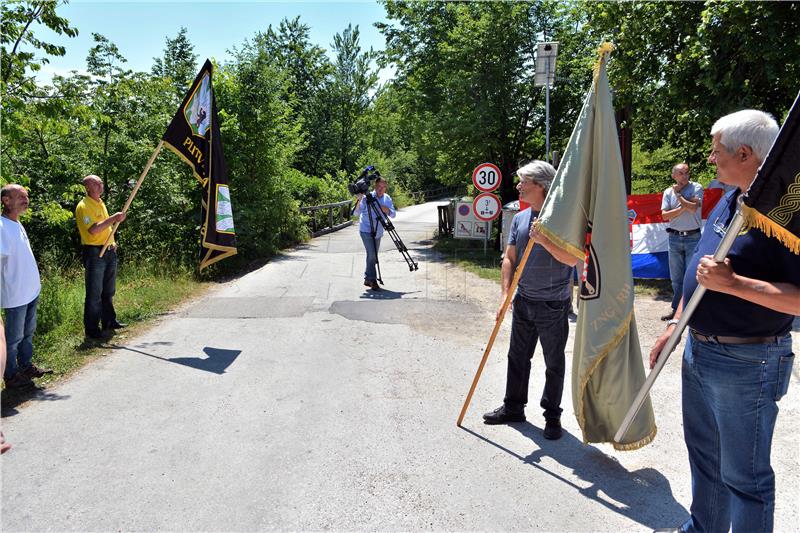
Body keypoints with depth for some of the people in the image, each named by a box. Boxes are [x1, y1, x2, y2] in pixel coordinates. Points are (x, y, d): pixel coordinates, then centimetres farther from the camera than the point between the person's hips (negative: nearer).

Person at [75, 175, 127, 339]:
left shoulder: (101, 203, 15)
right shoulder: (83, 206, -12)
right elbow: (93, 230, -24)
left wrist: (112, 242, 13)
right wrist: (113, 218, -24)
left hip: (109, 252, 8)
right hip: (94, 253, -8)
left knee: (108, 291, 17)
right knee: (94, 293, -3)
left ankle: (109, 321, 29)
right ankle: (91, 328, 6)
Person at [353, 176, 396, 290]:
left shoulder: (387, 199, 2)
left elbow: (393, 214, -5)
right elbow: (356, 213, -16)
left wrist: (387, 210, -25)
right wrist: (359, 200, -31)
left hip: (378, 232, 5)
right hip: (366, 230, -5)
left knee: (373, 255, 11)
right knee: (372, 254, -17)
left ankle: (368, 278, 25)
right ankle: (372, 280, -11)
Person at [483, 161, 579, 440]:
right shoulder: (519, 218, 6)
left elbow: (573, 259, -21)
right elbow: (509, 259, 5)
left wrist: (544, 240, -29)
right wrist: (505, 294, -4)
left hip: (553, 305, -6)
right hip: (523, 301, 6)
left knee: (554, 364, 9)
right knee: (517, 357, 16)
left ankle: (552, 416, 24)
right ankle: (514, 407, 32)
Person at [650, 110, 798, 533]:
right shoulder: (727, 201, 9)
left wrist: (732, 283, -31)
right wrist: (676, 324, 16)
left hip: (746, 363, -9)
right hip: (699, 351, 9)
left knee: (743, 474, 7)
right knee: (704, 453, 24)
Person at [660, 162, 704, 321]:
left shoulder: (696, 188, 0)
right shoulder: (668, 192, 8)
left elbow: (693, 208, -16)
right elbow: (665, 215, -1)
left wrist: (678, 195, -5)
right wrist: (683, 208, -12)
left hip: (693, 237, -3)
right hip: (675, 237, 3)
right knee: (676, 276, 9)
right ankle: (677, 308, 18)